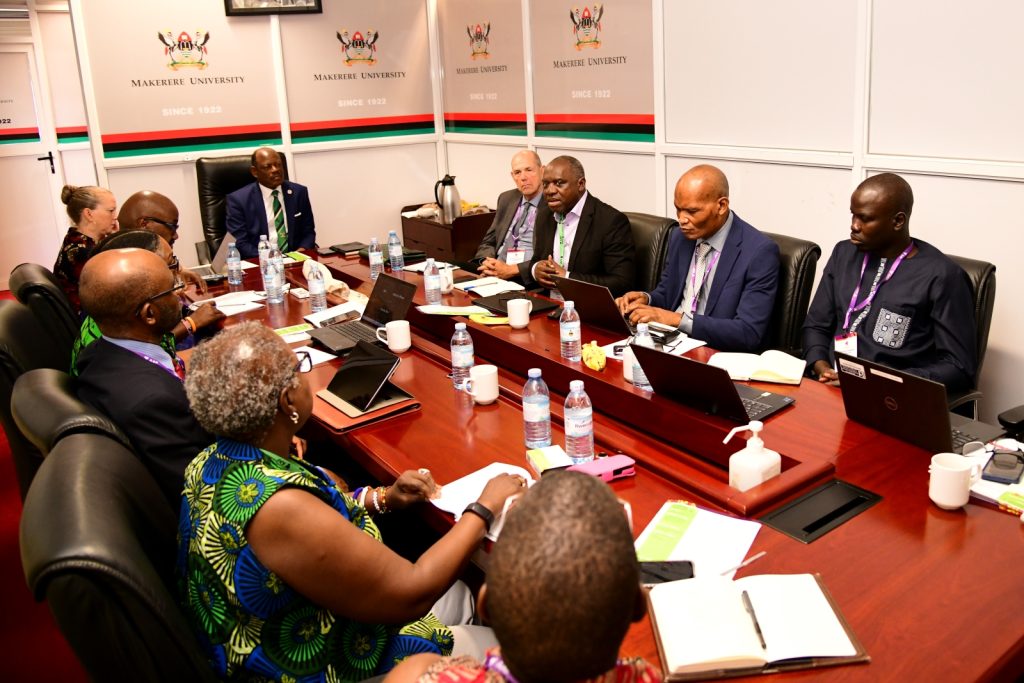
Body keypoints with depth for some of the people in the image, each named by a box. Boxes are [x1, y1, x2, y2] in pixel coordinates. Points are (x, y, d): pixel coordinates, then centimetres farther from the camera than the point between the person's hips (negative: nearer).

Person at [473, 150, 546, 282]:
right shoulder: (506, 199, 16)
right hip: (495, 272, 6)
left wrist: (512, 270, -19)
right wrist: (487, 263, -4)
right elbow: (488, 242, 19)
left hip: (528, 279, -6)